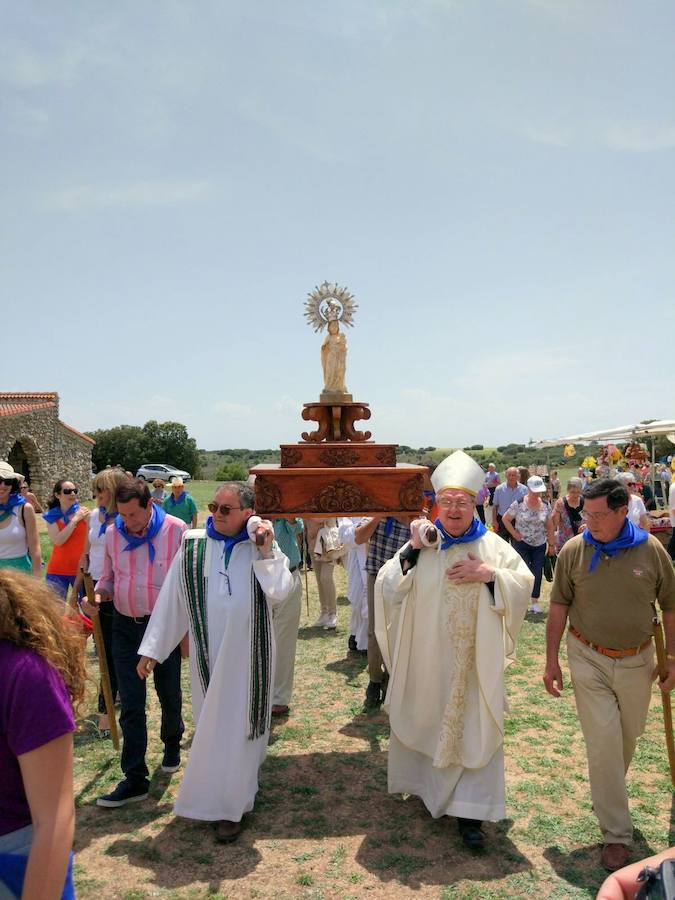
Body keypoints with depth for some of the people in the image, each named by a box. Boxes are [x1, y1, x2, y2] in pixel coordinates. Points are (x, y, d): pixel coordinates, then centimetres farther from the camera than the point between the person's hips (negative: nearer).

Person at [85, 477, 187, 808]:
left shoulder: (176, 530, -13)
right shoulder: (112, 533, -2)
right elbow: (108, 578, 10)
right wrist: (97, 596, -13)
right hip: (125, 627, 3)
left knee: (170, 696, 14)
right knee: (131, 705, 5)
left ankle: (171, 744, 44)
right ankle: (135, 779, 15)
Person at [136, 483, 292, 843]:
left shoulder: (262, 545, -6)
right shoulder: (193, 546, -4)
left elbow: (279, 592, -17)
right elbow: (171, 599, -1)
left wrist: (266, 551, -25)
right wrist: (152, 648, 0)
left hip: (248, 653, -1)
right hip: (208, 652, 2)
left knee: (240, 722, 5)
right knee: (212, 722, 14)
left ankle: (230, 805, 19)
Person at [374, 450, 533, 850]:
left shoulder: (492, 545, -3)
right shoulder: (421, 543, -3)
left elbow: (524, 586, 0)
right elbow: (388, 589, -8)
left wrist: (490, 574, -18)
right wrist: (411, 551, -21)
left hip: (475, 660, -1)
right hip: (427, 657, 1)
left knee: (476, 730, 2)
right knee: (426, 721, 16)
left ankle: (470, 812, 13)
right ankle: (427, 783, 40)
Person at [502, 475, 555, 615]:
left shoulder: (545, 506, 0)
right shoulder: (518, 504, -10)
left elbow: (549, 527, 7)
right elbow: (505, 519, -2)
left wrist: (552, 545, 7)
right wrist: (515, 534, -8)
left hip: (540, 545, 3)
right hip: (522, 544, -3)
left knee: (537, 573, 5)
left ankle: (535, 601, 17)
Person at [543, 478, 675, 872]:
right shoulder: (574, 551, -12)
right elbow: (559, 606, -4)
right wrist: (552, 661, -3)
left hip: (637, 660, 2)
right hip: (589, 659, -2)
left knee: (629, 735, 19)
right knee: (604, 741, -3)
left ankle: (609, 791, 48)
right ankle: (616, 834, 12)